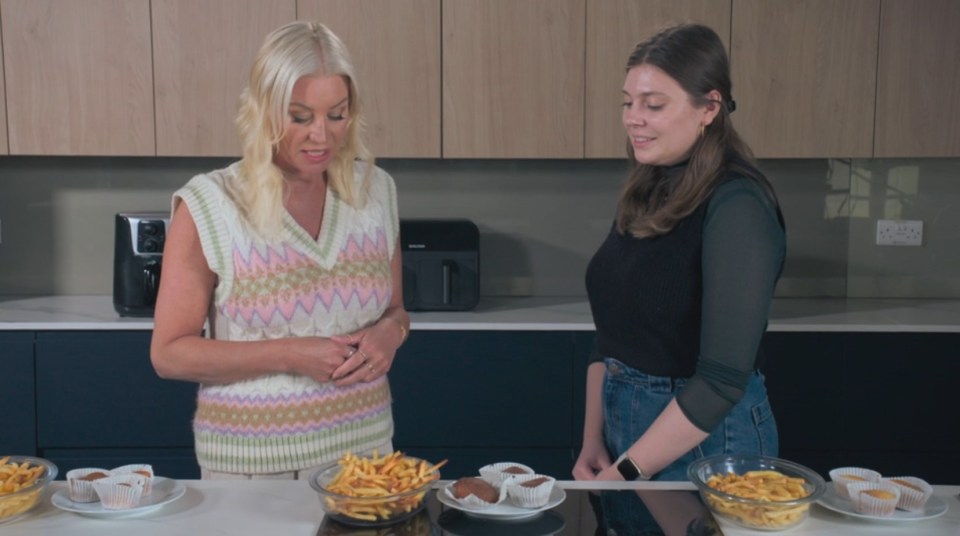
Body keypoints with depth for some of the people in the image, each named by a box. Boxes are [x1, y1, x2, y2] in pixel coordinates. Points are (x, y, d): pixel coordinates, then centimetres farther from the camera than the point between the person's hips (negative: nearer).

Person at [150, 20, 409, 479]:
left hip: (364, 447, 3)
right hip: (251, 462, -3)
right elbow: (169, 354, -10)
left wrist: (389, 333, -12)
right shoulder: (208, 206, -13)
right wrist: (288, 355, -21)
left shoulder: (375, 192, -2)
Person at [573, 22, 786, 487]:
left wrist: (625, 473, -19)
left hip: (705, 439, -7)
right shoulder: (646, 195, 3)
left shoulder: (737, 205, -19)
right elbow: (610, 336, 9)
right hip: (624, 421, 7)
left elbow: (724, 377, -23)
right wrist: (593, 443, 1)